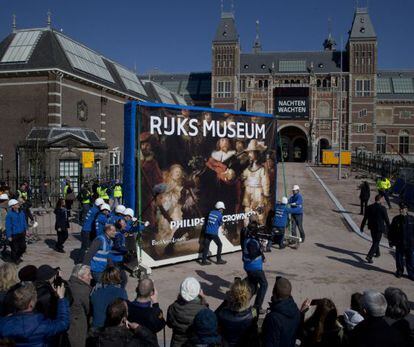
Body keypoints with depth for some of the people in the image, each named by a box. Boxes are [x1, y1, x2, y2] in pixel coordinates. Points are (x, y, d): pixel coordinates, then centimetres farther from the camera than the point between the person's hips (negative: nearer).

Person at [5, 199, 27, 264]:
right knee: (15, 249, 8)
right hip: (14, 235, -6)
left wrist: (25, 230, 14)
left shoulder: (21, 213, 2)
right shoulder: (9, 214, -18)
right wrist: (9, 236, -15)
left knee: (23, 247, 15)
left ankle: (18, 257, 39)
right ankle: (15, 259, 30)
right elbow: (8, 226, -16)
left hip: (21, 234, 6)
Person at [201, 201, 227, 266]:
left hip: (207, 232, 6)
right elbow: (220, 224, 8)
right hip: (214, 233, -5)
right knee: (219, 245, 11)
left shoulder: (211, 212, 11)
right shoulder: (220, 215, -4)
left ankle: (204, 261, 8)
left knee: (206, 246, 8)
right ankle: (219, 260, 14)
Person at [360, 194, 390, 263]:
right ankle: (369, 256, -10)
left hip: (372, 227, 5)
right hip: (379, 228, -5)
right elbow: (386, 219, -9)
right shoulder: (382, 208, -15)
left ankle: (377, 253, 40)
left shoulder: (369, 207, -4)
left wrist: (362, 227, 9)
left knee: (375, 241, 23)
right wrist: (389, 228, 4)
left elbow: (365, 218, 1)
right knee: (376, 242, 1)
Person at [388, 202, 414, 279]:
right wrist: (391, 241, 2)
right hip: (399, 244, 1)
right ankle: (399, 271, 29)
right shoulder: (396, 219, -2)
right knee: (399, 258, 12)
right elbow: (391, 231, 4)